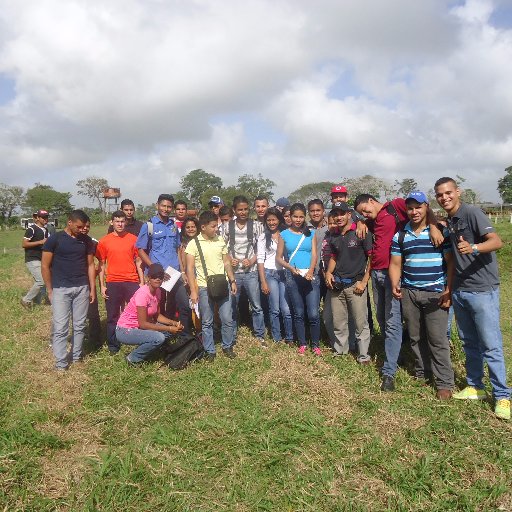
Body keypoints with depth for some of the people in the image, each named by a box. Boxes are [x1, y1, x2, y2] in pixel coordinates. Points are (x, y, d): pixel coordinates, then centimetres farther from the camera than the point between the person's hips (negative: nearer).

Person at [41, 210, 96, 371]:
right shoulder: (54, 239, -4)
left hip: (82, 288, 3)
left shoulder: (86, 241, 6)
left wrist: (93, 289, 6)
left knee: (80, 325, 8)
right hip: (61, 289, -3)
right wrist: (50, 290, -2)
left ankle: (76, 356, 23)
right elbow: (45, 266, -2)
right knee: (60, 327, -3)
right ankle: (61, 363, 7)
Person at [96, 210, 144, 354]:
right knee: (113, 315, 8)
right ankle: (113, 345, 20)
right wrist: (102, 286, 0)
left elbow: (138, 262, 7)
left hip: (132, 282, 0)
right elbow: (102, 264, 5)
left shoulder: (133, 239, 4)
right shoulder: (104, 241, 3)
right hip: (112, 283, 0)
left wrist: (142, 282, 2)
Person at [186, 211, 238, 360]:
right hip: (204, 287, -3)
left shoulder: (220, 240, 5)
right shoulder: (194, 243, -7)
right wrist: (193, 290, -13)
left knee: (227, 319, 6)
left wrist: (232, 281, 7)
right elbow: (190, 269, -8)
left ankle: (228, 347, 25)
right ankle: (210, 351, 20)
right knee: (207, 322, 7)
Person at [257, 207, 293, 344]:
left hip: (284, 273, 1)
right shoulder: (263, 237, 5)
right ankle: (277, 339, 14)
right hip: (270, 274, -1)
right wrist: (263, 281, -5)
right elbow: (260, 260, 1)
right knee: (274, 309, 1)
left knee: (286, 309, -4)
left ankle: (289, 338, 11)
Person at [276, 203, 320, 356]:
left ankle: (315, 344, 12)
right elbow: (278, 258, 6)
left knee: (313, 314, -5)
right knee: (298, 313, 9)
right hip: (293, 278, 0)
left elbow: (314, 255, 0)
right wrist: (291, 268, -10)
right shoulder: (284, 234, 5)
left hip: (310, 277, 0)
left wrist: (310, 271, -17)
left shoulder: (311, 233, 7)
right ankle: (302, 344, 23)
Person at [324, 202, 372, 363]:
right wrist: (328, 273, 5)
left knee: (360, 323, -1)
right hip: (336, 284, 5)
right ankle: (340, 350, 28)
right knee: (338, 322, 12)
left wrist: (364, 281, -11)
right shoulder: (334, 237, 12)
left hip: (355, 284, -5)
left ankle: (363, 355, 13)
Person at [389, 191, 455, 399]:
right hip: (409, 293, 4)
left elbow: (451, 261, -3)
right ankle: (422, 373, 26)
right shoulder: (400, 235, 9)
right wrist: (395, 285, -7)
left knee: (437, 339, -3)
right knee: (415, 337, 10)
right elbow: (395, 263, 9)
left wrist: (448, 291, -10)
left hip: (435, 293, -4)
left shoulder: (440, 231, -2)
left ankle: (445, 383, 8)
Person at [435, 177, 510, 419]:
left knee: (491, 345, -2)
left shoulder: (472, 212, -12)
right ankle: (475, 387, 28)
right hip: (459, 291, 7)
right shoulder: (448, 221, 10)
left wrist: (473, 248, -40)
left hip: (482, 290, -7)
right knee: (469, 343, 15)